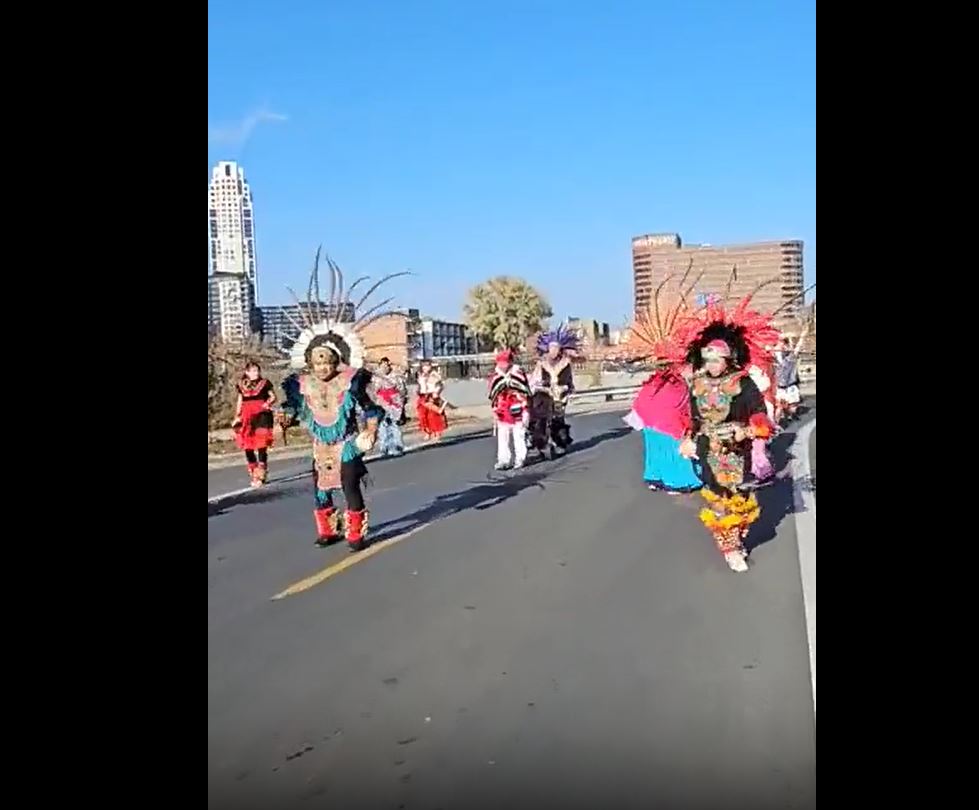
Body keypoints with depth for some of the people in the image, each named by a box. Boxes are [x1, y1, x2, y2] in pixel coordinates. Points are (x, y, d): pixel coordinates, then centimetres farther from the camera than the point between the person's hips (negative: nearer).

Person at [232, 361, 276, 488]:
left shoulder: (265, 383, 2)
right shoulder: (242, 385, 11)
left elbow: (273, 396, 9)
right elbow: (240, 402, 18)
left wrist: (268, 403, -11)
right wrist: (237, 417, 11)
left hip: (262, 417, -3)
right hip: (247, 419, 3)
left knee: (261, 447, -8)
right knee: (248, 447, 3)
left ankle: (261, 475, 0)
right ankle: (254, 475, 16)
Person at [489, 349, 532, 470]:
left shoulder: (518, 373, -6)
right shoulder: (495, 376, 5)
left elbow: (525, 393, -3)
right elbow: (493, 396, 14)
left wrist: (525, 411, -6)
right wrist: (495, 412, 13)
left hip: (517, 411, -3)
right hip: (502, 413, 3)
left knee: (519, 437, 4)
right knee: (502, 439, 3)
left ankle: (520, 459, 13)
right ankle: (503, 461, 8)